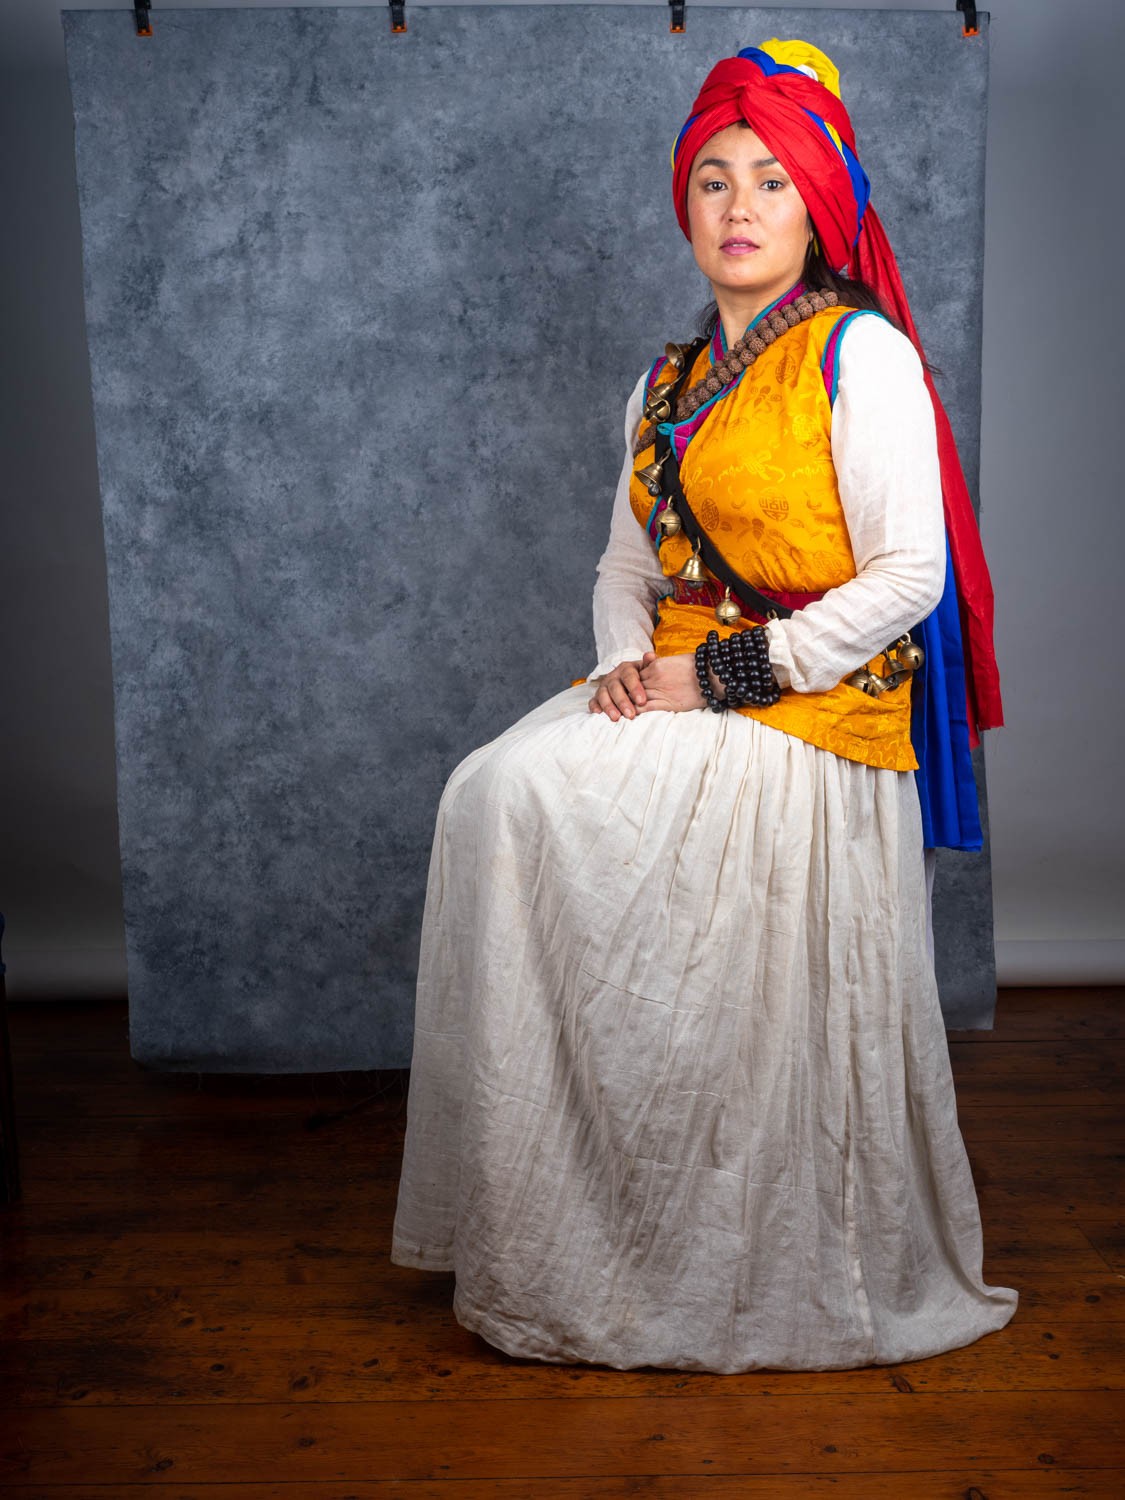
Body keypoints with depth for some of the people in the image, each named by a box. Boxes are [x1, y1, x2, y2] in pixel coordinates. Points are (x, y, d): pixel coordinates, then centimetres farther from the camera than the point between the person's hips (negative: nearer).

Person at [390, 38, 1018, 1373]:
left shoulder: (861, 353, -3)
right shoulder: (667, 384, 19)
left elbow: (906, 576, -12)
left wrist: (726, 676, -15)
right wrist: (627, 661, -3)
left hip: (811, 710, -7)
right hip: (676, 693, 7)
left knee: (529, 800, -20)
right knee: (491, 789, -14)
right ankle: (527, 1219, -3)